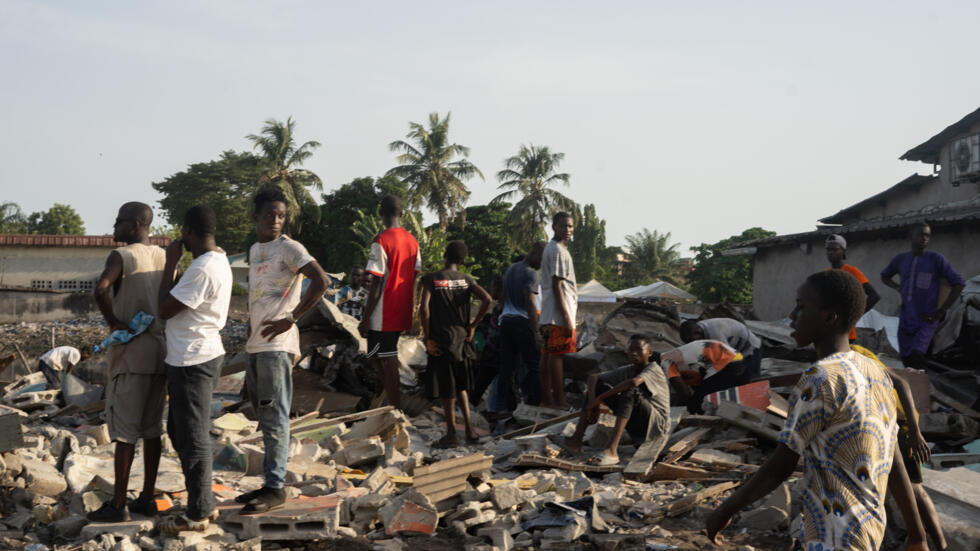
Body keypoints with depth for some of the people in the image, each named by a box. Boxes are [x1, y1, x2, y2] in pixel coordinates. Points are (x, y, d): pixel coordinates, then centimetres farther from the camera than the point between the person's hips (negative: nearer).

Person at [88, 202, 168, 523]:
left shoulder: (121, 256, -12)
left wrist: (113, 322, -18)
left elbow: (100, 289, -31)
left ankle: (118, 505, 4)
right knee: (151, 428, 11)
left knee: (124, 431, -1)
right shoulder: (163, 257, 10)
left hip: (132, 354, -7)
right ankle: (147, 499, 17)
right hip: (160, 350, 7)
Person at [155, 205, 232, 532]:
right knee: (180, 432, 20)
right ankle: (204, 504, 27)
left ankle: (198, 514, 10)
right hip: (199, 356, 11)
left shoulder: (202, 269, -21)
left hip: (193, 362, -11)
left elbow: (165, 309, -16)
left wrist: (171, 263, -10)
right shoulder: (218, 262, 12)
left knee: (192, 438, 0)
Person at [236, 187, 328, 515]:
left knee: (274, 418, -7)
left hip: (277, 345, -9)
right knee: (263, 416, 13)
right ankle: (269, 484, 21)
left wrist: (291, 319, -24)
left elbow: (321, 281, -22)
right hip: (255, 344, 9)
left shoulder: (289, 248, -9)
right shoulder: (254, 250, 18)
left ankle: (276, 488, -2)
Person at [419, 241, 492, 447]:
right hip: (461, 338, 4)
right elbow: (487, 300, -10)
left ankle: (451, 433, 11)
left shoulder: (431, 279, -7)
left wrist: (427, 338, -10)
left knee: (445, 388, 5)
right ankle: (469, 428, 12)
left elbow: (424, 308, -18)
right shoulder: (467, 280, 3)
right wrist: (472, 326, 0)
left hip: (441, 339, -4)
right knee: (460, 385, 19)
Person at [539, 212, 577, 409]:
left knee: (547, 353, 9)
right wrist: (566, 318, -20)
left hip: (548, 313, 10)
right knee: (557, 355, -8)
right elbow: (557, 285, -18)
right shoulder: (558, 250, -13)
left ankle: (546, 398, 12)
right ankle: (559, 400, -6)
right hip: (559, 313, -10)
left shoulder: (550, 248, 19)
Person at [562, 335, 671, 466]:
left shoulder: (653, 368, -11)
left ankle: (612, 451, -45)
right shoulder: (627, 370, 8)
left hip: (658, 425, -7)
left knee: (629, 391, -34)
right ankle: (577, 438, -14)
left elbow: (634, 382, -33)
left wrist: (599, 399, -30)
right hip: (637, 427, 7)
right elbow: (593, 376, 2)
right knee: (598, 385, -1)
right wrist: (592, 401, -18)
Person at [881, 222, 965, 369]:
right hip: (906, 319, 5)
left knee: (917, 354, -23)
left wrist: (942, 310, -8)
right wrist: (898, 287, 5)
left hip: (927, 320, -5)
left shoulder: (936, 259, -6)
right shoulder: (901, 259, 6)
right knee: (906, 358, 10)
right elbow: (884, 276, 26)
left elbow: (958, 284, -4)